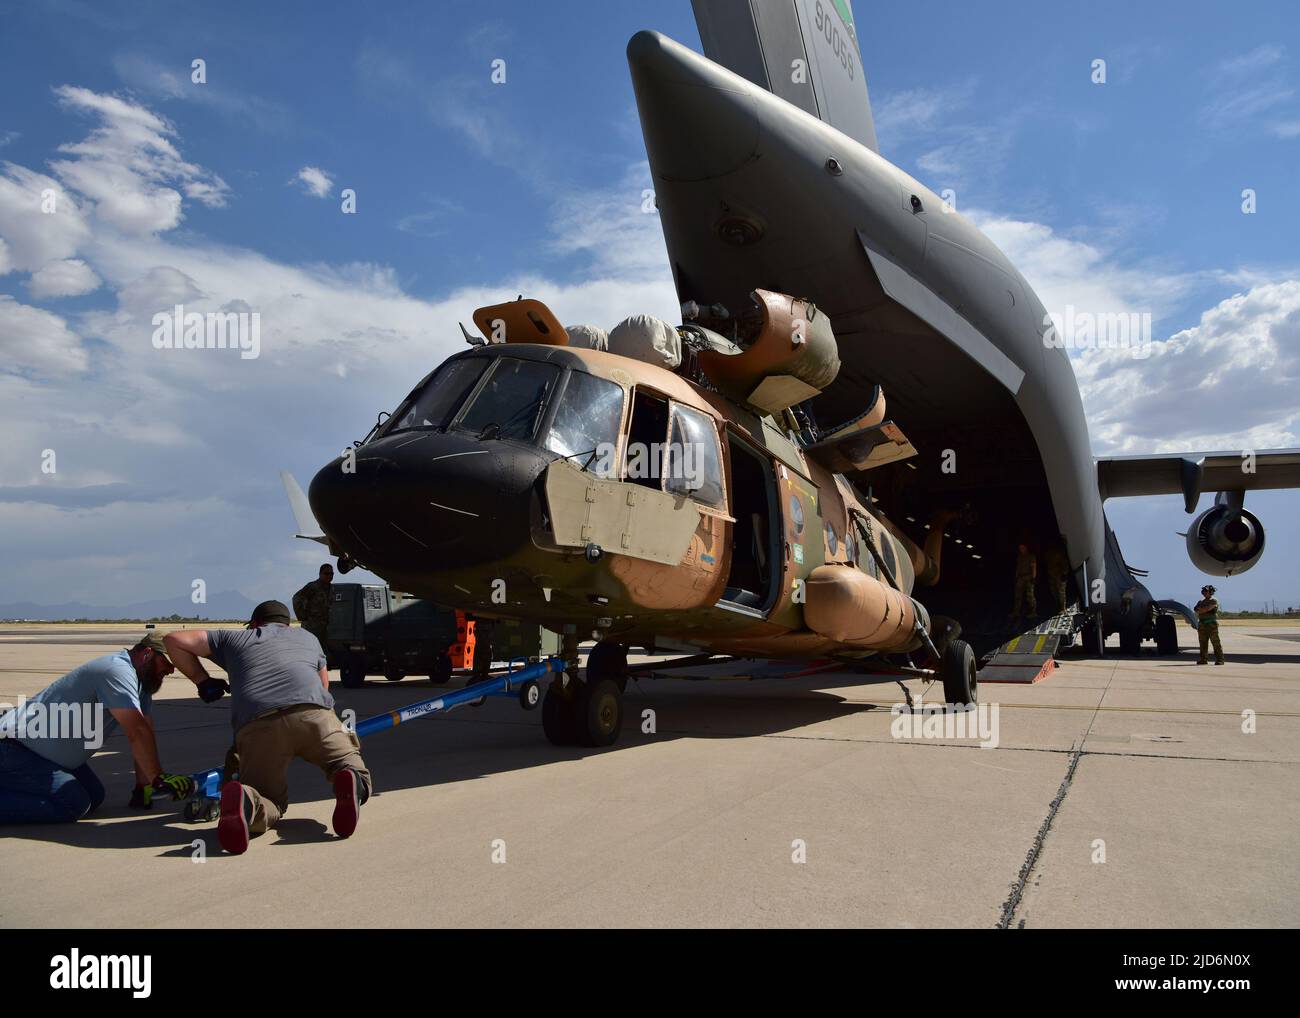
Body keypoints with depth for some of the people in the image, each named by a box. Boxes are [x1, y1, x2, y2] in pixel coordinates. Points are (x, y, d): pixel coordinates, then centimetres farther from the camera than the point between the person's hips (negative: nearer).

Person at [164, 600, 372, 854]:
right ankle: (350, 785, -26)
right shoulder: (307, 637, 37)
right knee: (360, 778, 11)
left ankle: (246, 801, -21)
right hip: (312, 711, 0)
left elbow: (174, 640, 35)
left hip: (256, 723, 0)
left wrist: (202, 680, 42)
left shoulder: (235, 638, 34)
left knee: (270, 806, 14)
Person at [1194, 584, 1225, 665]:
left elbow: (1207, 608, -15)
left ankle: (1219, 660, -5)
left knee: (1216, 643, -6)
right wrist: (1204, 609, -10)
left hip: (1212, 624, -6)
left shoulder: (1214, 601, 0)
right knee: (1203, 643, 4)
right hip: (1202, 625, 6)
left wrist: (1200, 609, 1)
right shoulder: (1200, 602, 20)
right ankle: (1203, 659, 7)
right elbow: (1196, 610, 5)